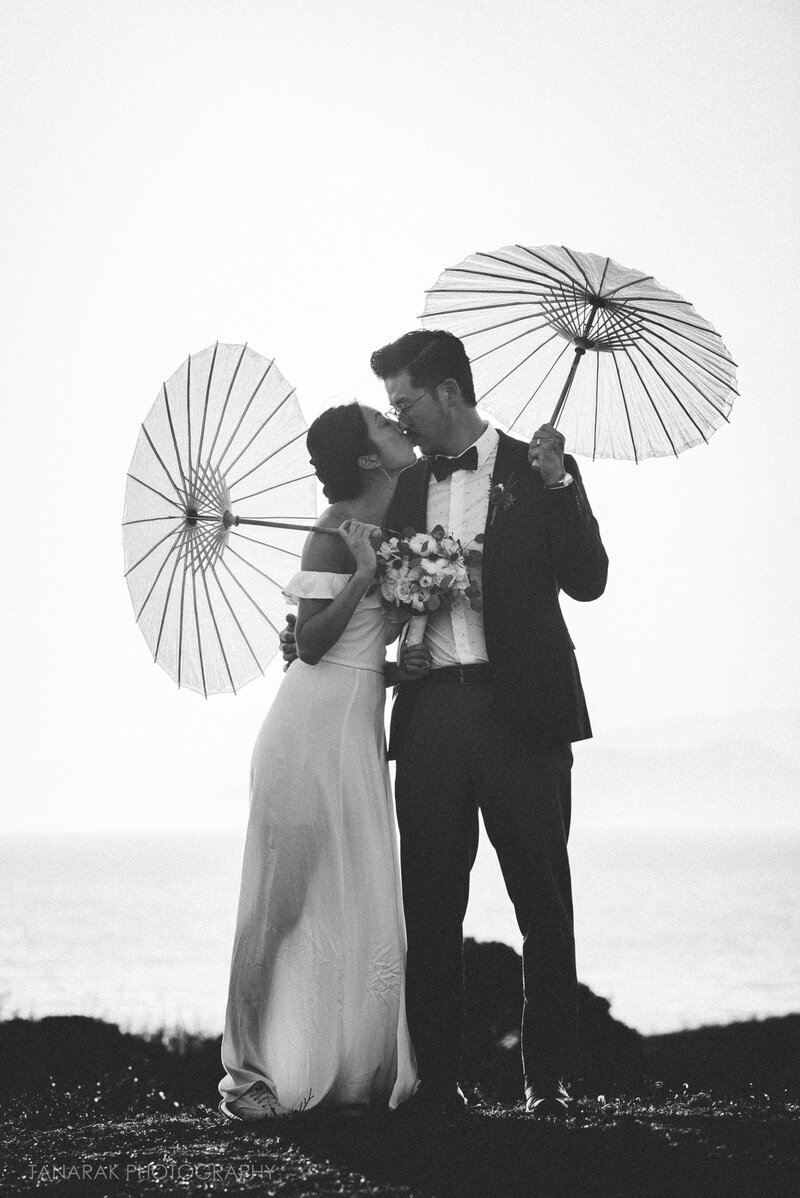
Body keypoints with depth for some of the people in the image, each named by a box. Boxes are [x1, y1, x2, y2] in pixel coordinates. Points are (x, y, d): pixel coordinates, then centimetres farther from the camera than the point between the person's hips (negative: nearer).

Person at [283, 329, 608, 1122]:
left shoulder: (536, 472, 3)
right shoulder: (406, 489, 14)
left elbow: (587, 580, -4)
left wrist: (559, 485, -13)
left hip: (519, 710, -4)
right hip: (430, 711, 4)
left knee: (543, 905, 0)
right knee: (429, 907, 2)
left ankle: (547, 1079, 6)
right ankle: (436, 1079, 6)